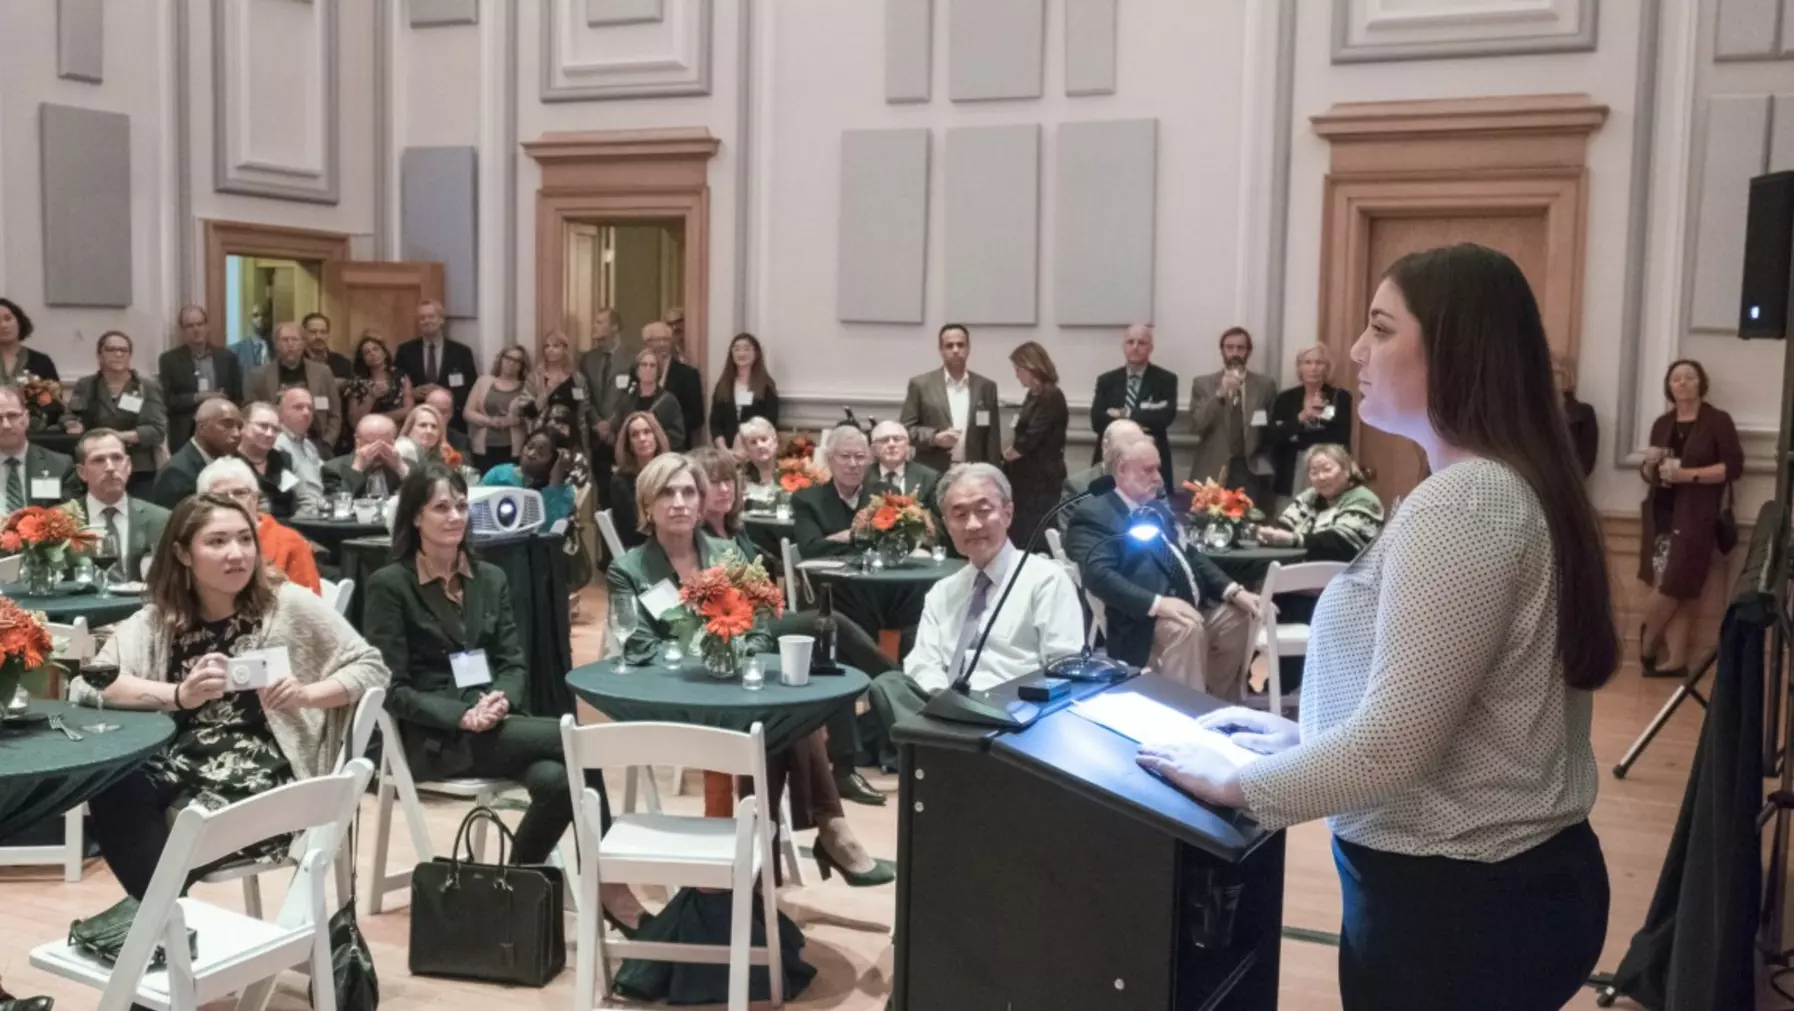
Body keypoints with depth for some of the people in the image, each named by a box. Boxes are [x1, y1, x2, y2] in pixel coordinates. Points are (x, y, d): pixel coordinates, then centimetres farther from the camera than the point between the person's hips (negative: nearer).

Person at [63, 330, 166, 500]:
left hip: (139, 473, -1)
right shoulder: (85, 386, 11)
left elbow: (158, 429, -4)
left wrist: (121, 436, -17)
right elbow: (71, 418, 6)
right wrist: (74, 425, -18)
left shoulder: (148, 387, 5)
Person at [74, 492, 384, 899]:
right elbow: (87, 683, -8)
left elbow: (372, 669, 3)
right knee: (111, 789, -27)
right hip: (182, 764, 3)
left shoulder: (289, 605, 2)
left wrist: (306, 695, -15)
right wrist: (181, 695, -23)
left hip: (265, 768, -3)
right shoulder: (157, 620, 8)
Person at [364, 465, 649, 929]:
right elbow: (392, 689, -8)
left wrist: (500, 701, -13)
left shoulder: (491, 578, 13)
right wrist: (462, 716, -21)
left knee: (556, 778, -29)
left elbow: (515, 665, 10)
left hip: (495, 725, 5)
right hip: (434, 737, -5)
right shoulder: (389, 585, -4)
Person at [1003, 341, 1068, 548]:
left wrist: (1009, 452, 0)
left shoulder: (1051, 397, -14)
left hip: (1042, 479, -9)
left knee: (1032, 541, -7)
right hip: (1028, 478, 9)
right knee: (1020, 535, 10)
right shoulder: (1034, 395, 15)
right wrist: (1012, 449, -3)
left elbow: (1031, 439, -18)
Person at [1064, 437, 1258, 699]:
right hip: (1146, 620, -9)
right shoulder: (1094, 515, -4)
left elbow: (1190, 555, 21)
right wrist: (1157, 603, -29)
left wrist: (1233, 591, 4)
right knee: (1187, 628, -32)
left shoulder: (1157, 508, 23)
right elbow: (1099, 575, -19)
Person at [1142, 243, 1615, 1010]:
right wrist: (1307, 734, 13)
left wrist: (1237, 783, -13)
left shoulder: (1459, 504, -23)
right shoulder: (1516, 485, 10)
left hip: (1454, 897, -9)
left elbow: (1395, 744, -26)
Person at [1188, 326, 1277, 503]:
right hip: (1213, 471, 0)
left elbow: (1273, 430, 12)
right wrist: (1220, 394, -17)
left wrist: (1265, 463, 0)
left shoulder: (1265, 385, 8)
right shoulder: (1203, 383, 6)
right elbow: (1196, 425, -6)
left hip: (1250, 470, 0)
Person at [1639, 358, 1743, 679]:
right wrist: (1650, 465, -5)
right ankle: (1675, 658, 4)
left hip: (1696, 516, -4)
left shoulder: (1718, 420, -2)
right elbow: (1648, 475, 17)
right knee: (1675, 591, 2)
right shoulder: (1662, 423, 13)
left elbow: (1734, 467, -9)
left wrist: (1689, 474, -18)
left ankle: (1646, 645, 14)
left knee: (1672, 586, -6)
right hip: (1662, 514, 4)